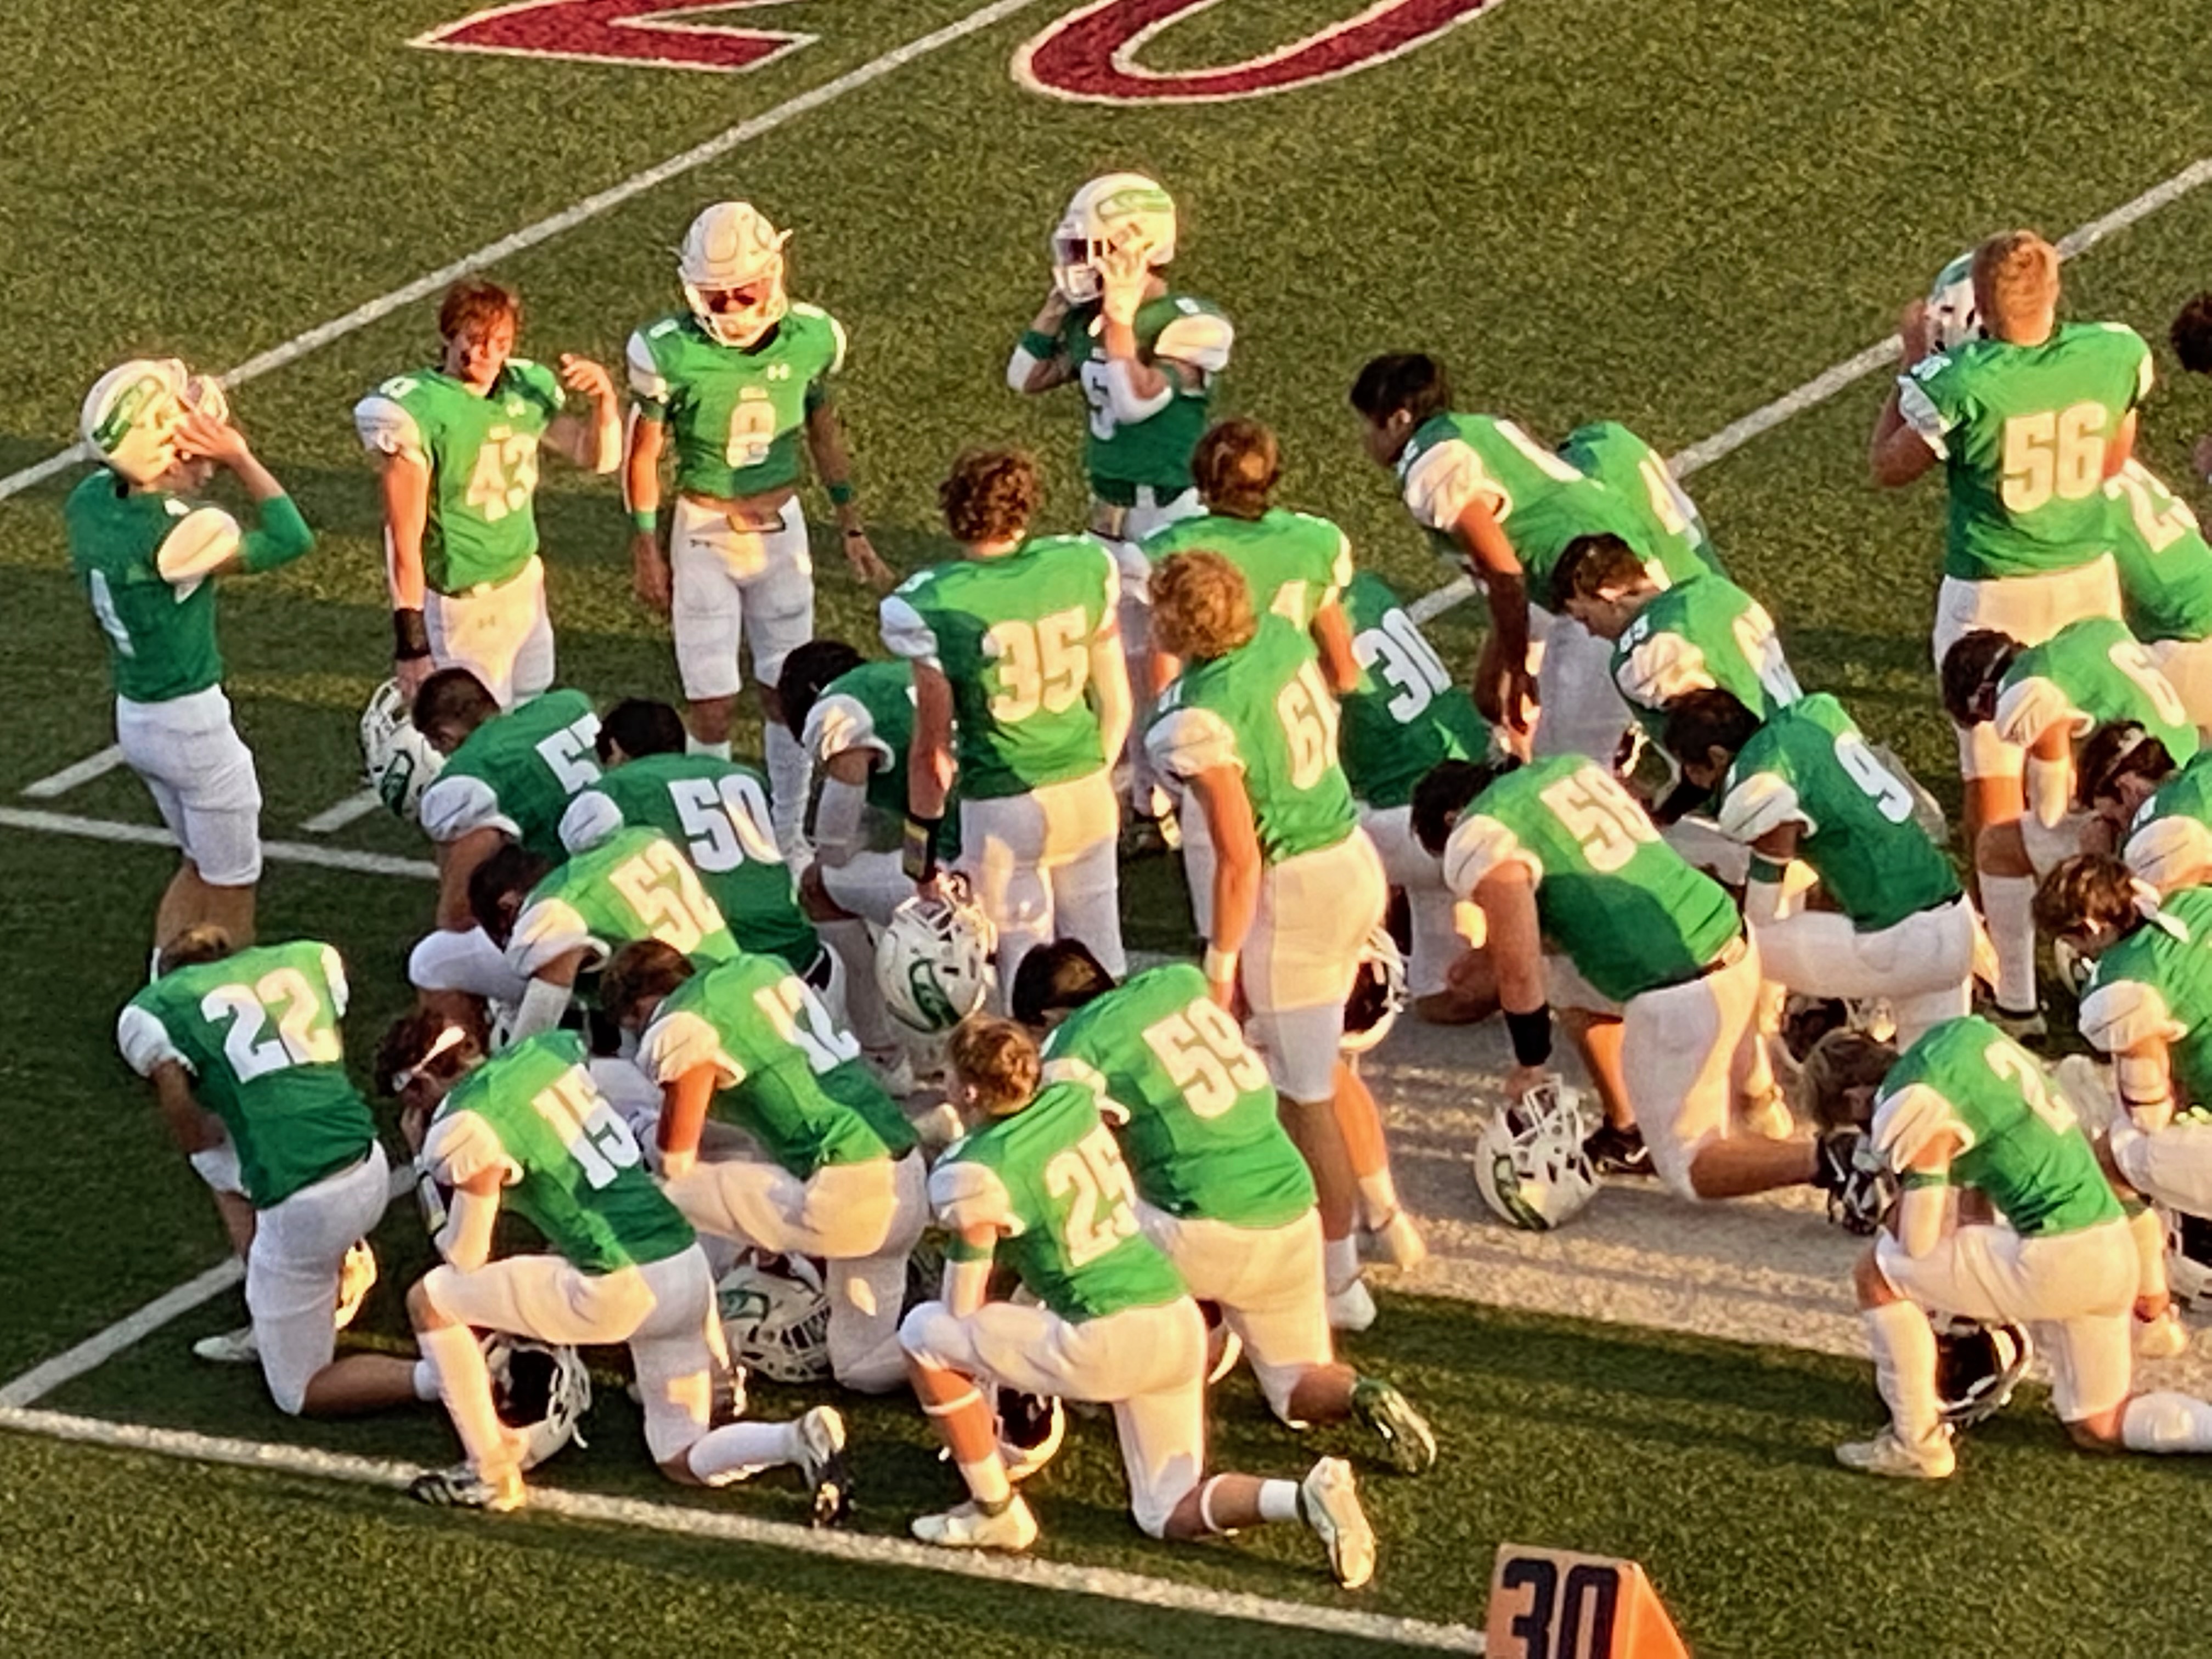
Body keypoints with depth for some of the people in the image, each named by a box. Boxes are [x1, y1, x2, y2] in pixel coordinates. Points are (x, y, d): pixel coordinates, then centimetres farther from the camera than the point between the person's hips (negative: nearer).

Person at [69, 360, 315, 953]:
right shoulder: (171, 535, -30)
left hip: (134, 718, 8)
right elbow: (290, 540, -21)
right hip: (191, 722, -8)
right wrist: (239, 458, -18)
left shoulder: (90, 503, -9)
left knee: (201, 865, 26)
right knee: (233, 887, 12)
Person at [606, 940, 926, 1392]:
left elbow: (677, 1162, 1)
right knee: (863, 1368, 23)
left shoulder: (684, 1027, -6)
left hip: (843, 1195, -9)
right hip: (911, 1184, 9)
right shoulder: (764, 969, 20)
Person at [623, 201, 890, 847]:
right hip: (704, 534, -3)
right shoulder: (670, 353, -19)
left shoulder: (811, 338, -10)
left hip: (781, 528, 3)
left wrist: (852, 528, 12)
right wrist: (646, 552, -1)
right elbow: (643, 455, -6)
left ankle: (787, 837, 26)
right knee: (713, 707, -2)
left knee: (785, 694, 11)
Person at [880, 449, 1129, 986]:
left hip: (1001, 808, -3)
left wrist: (922, 839, 6)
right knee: (1099, 968, 16)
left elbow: (933, 745, -8)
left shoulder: (932, 606, -14)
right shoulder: (1086, 568, -4)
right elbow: (1116, 704, 6)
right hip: (1086, 794, 3)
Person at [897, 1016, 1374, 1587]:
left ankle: (996, 1512, 11)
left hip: (1108, 1341, -7)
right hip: (1181, 1322, 7)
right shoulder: (1074, 1101, 6)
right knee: (1171, 1514, 20)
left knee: (924, 1332, 7)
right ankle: (1307, 1498, -6)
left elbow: (964, 1313, -2)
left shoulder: (977, 1174, -10)